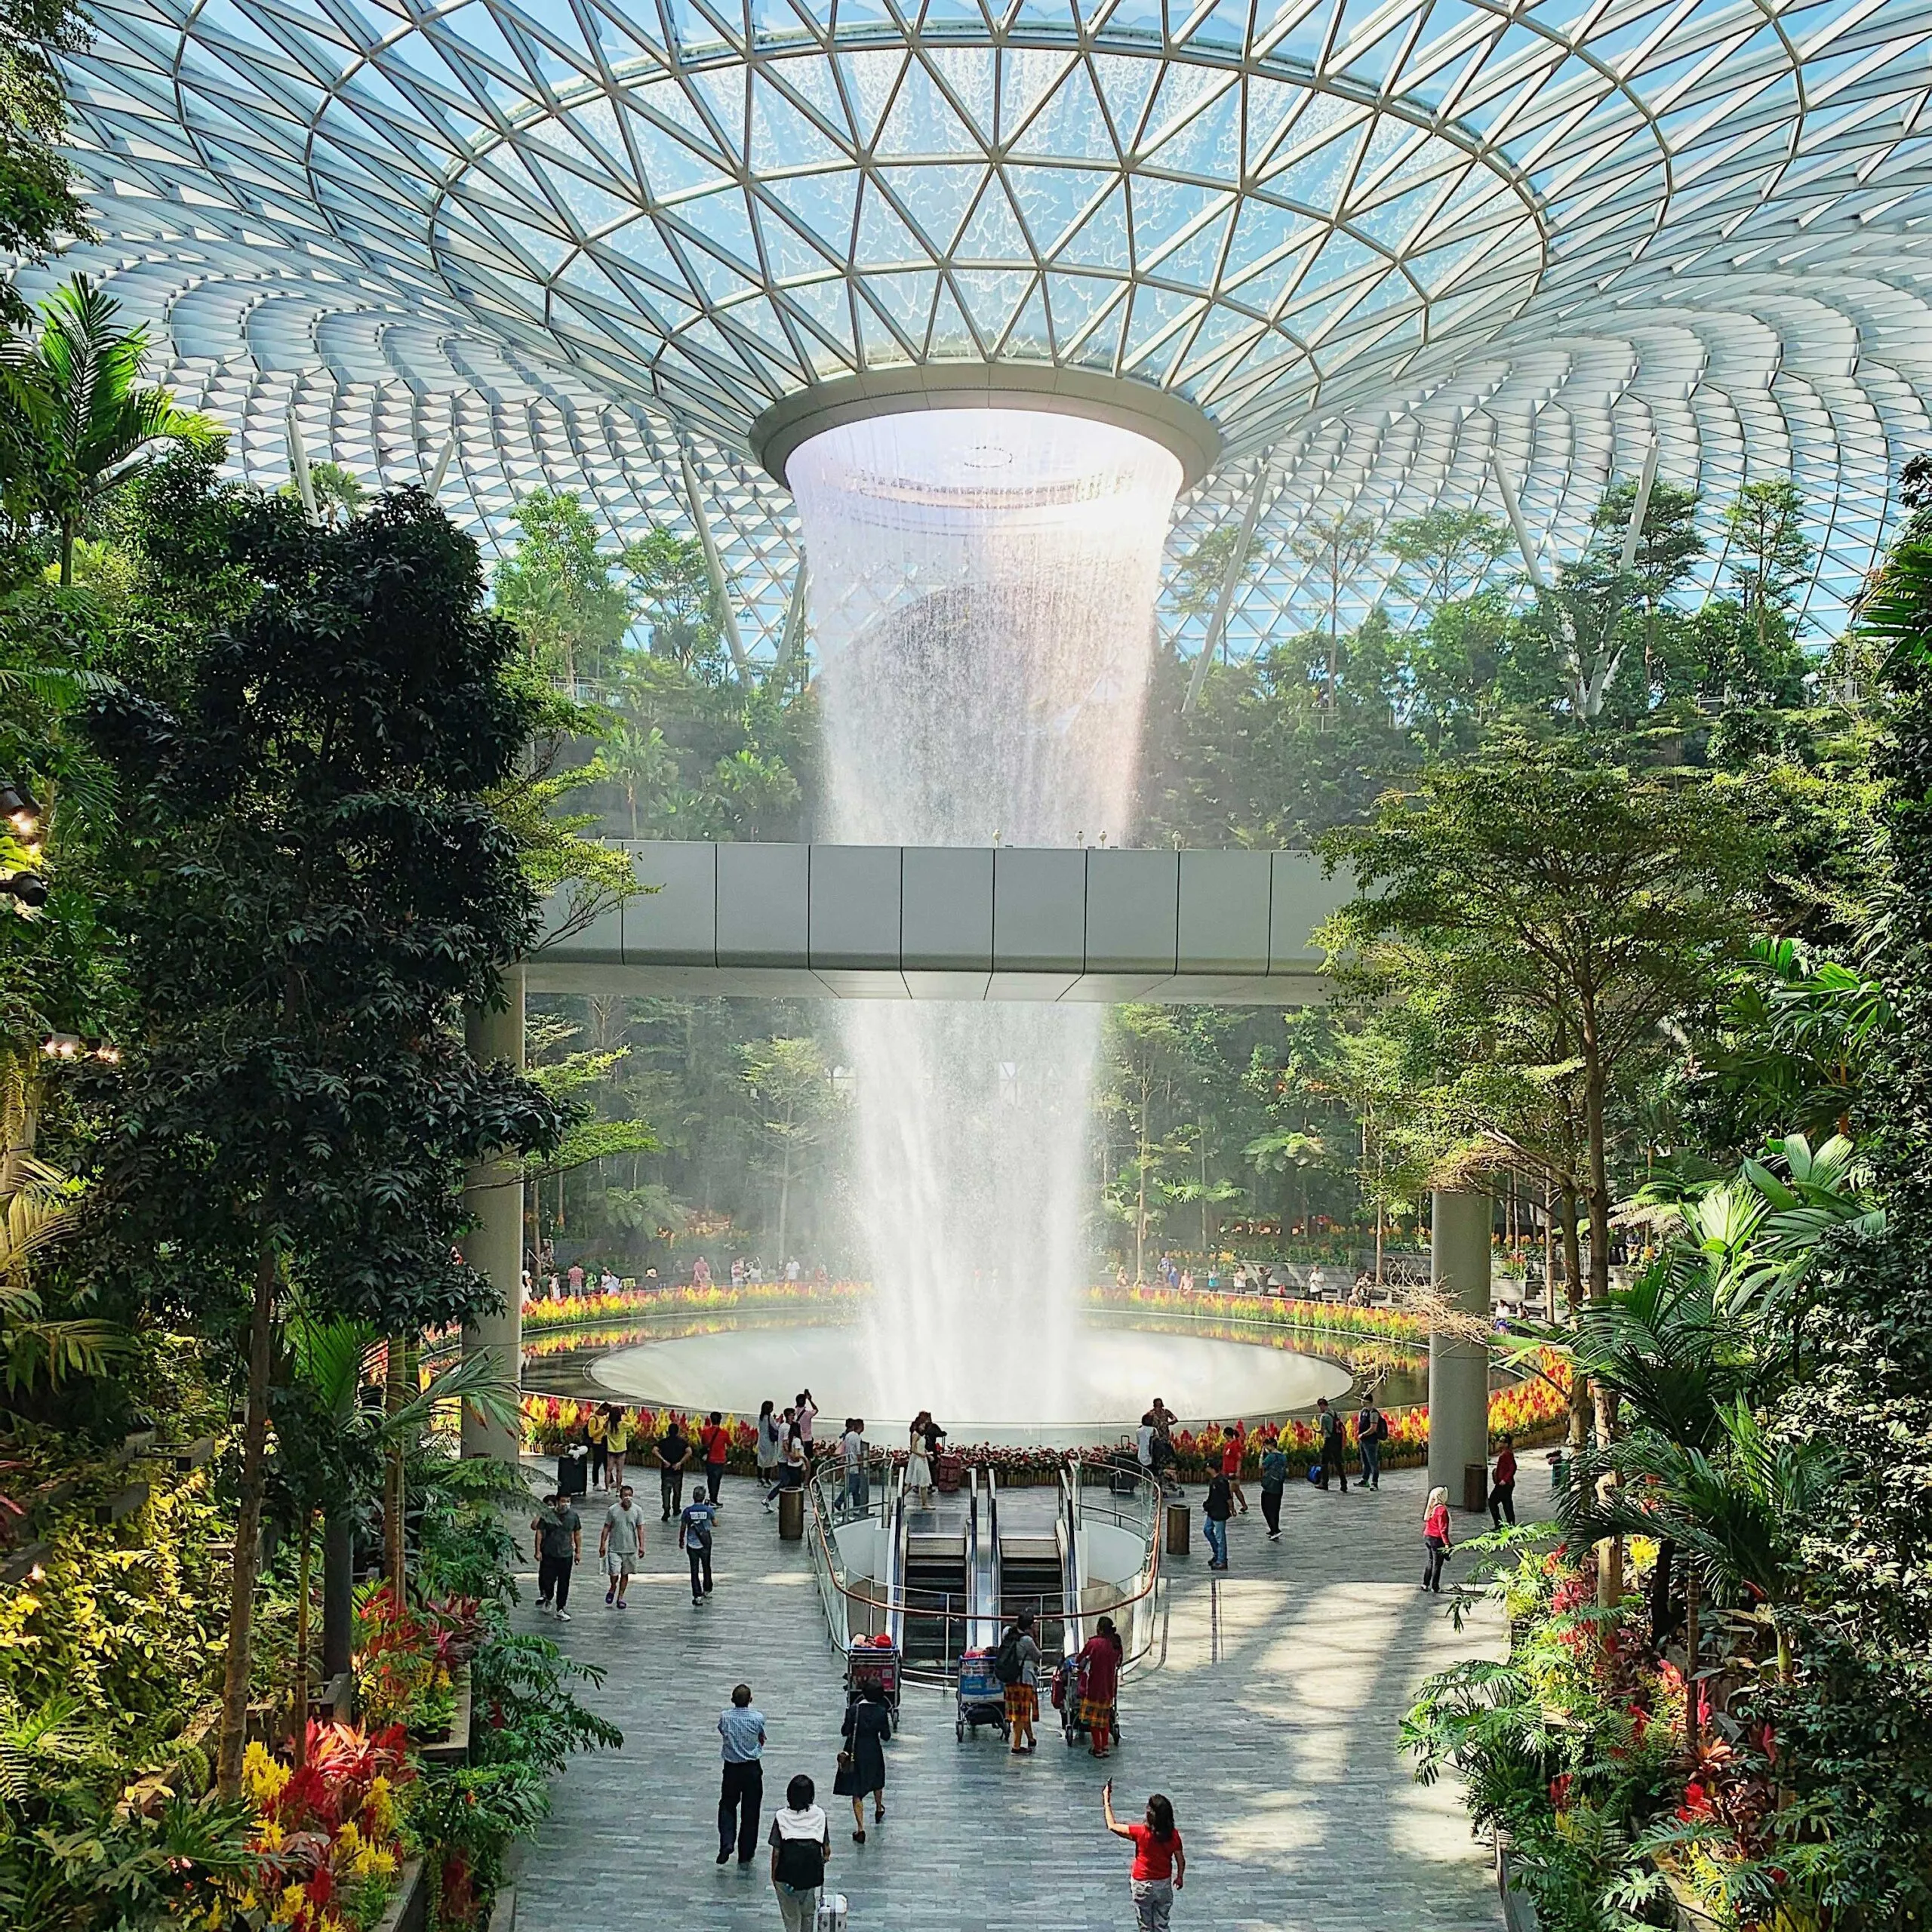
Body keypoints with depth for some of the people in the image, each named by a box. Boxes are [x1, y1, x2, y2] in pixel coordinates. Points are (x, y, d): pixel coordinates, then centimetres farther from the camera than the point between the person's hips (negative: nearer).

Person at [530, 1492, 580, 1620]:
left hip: (566, 1554, 2)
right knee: (547, 1580, 1)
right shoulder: (546, 1515, -7)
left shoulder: (573, 1515, 1)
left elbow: (577, 1534, 9)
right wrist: (537, 1551, -7)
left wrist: (578, 1551, 8)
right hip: (549, 1554, -2)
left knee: (564, 1583, 4)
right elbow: (539, 1532, -3)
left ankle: (560, 1609, 14)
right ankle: (548, 1598, 31)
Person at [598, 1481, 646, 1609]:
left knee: (625, 1574, 10)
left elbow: (640, 1529, 2)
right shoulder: (613, 1510, -6)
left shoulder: (637, 1510, -2)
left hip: (630, 1549, 2)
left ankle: (620, 1598, 23)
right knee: (614, 1573, -10)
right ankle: (613, 1588, 21)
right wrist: (602, 1545, -2)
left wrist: (641, 1546, -5)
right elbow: (607, 1528, 0)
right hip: (614, 1548, -2)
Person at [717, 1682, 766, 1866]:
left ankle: (726, 1843, -4)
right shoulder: (758, 1718, -14)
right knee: (750, 1810, 11)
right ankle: (745, 1855, 17)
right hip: (753, 1768, 0)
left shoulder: (725, 1717, -12)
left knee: (727, 1806, 18)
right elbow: (762, 1740, 2)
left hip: (731, 1768, 1)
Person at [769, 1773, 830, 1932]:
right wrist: (824, 1858, 23)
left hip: (787, 1873, -2)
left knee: (790, 1916, 13)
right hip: (811, 1873, 2)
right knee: (808, 1912, 24)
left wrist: (773, 1876, 7)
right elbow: (826, 1849, 1)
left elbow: (776, 1852, -6)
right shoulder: (819, 1815, -4)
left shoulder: (782, 1817, -8)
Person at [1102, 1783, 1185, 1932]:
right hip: (1164, 1885, 3)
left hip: (1143, 1886, -3)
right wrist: (1180, 1877, 17)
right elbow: (1181, 1860, -3)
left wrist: (1107, 1801, -5)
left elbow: (1112, 1826, -14)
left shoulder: (1141, 1832, -24)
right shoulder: (1173, 1835, -14)